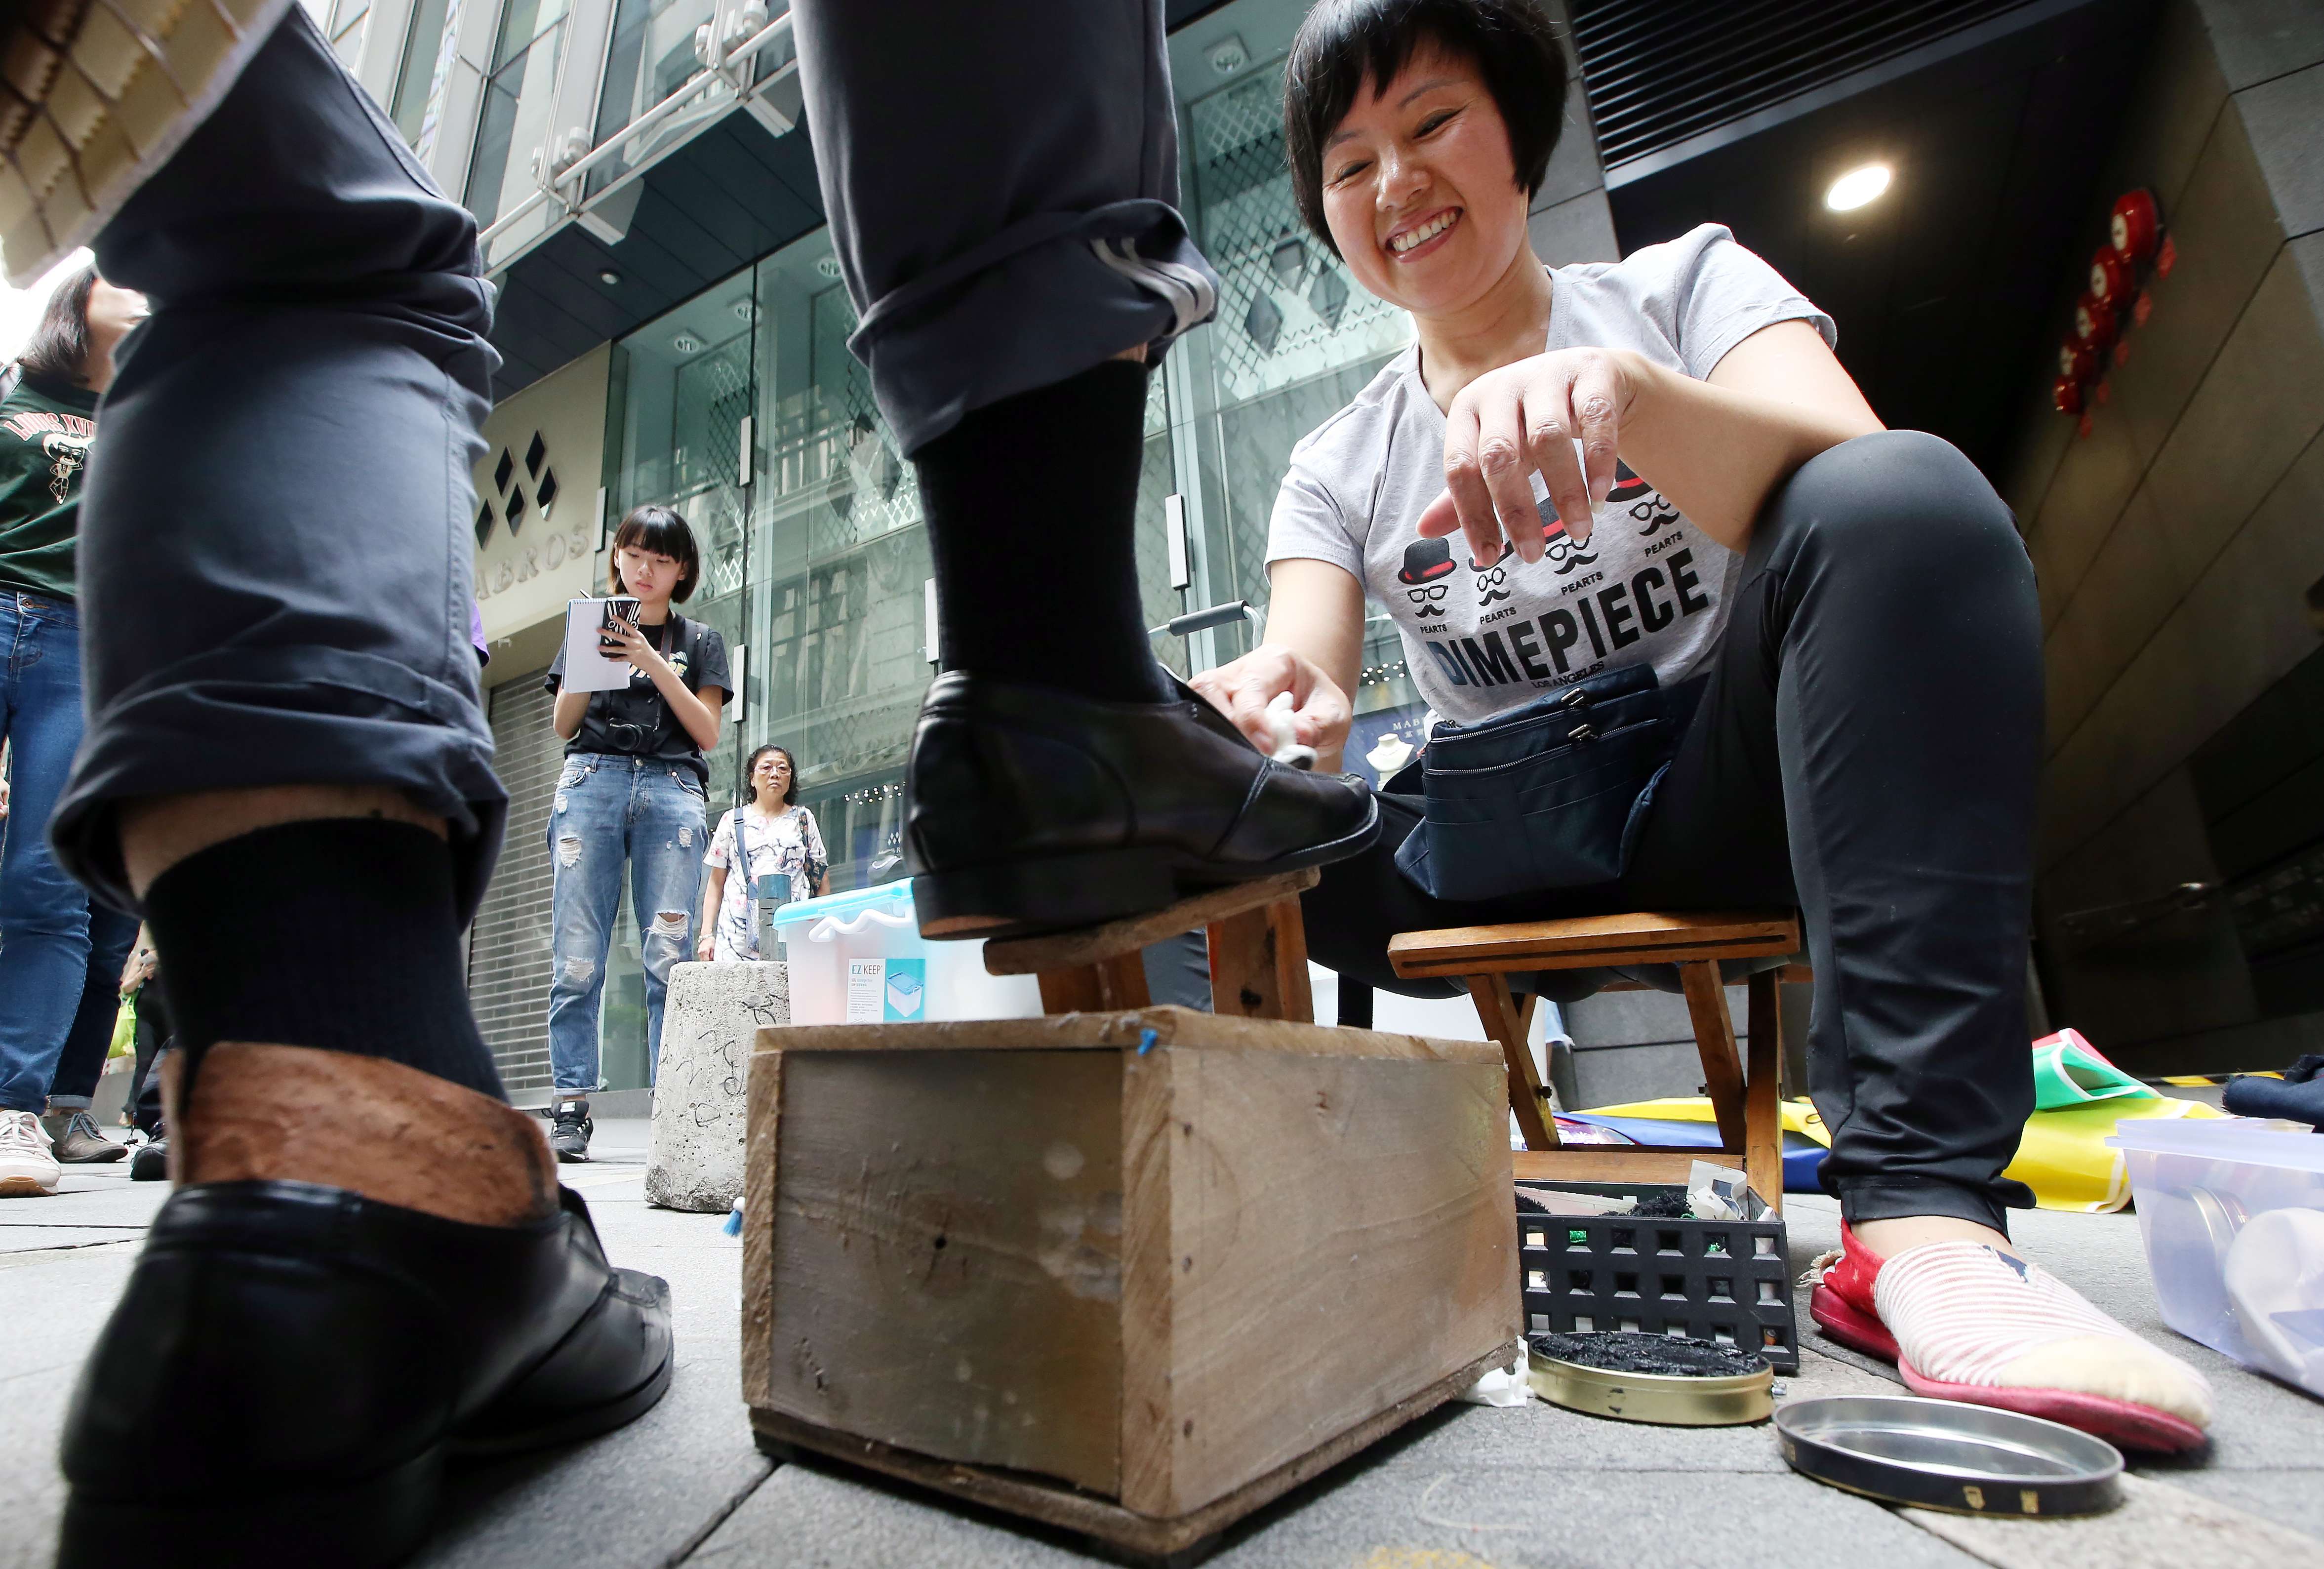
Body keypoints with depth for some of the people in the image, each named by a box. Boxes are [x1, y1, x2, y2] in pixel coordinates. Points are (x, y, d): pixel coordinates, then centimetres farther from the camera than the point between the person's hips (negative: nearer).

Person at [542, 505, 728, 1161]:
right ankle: (572, 1109, -4)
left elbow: (708, 732, 7)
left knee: (670, 955, -11)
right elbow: (563, 725, 14)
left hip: (673, 789, -1)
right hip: (592, 781, 2)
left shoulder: (699, 640, 18)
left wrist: (656, 666, -4)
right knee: (577, 954, -6)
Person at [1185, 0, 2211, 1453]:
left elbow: (1852, 479, -16)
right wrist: (1283, 704, -30)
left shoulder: (1685, 282, 5)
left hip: (1728, 791, -1)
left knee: (1911, 494, -29)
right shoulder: (1339, 467, 10)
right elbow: (1309, 679, -6)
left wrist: (1623, 390, -36)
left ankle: (1921, 1215, -33)